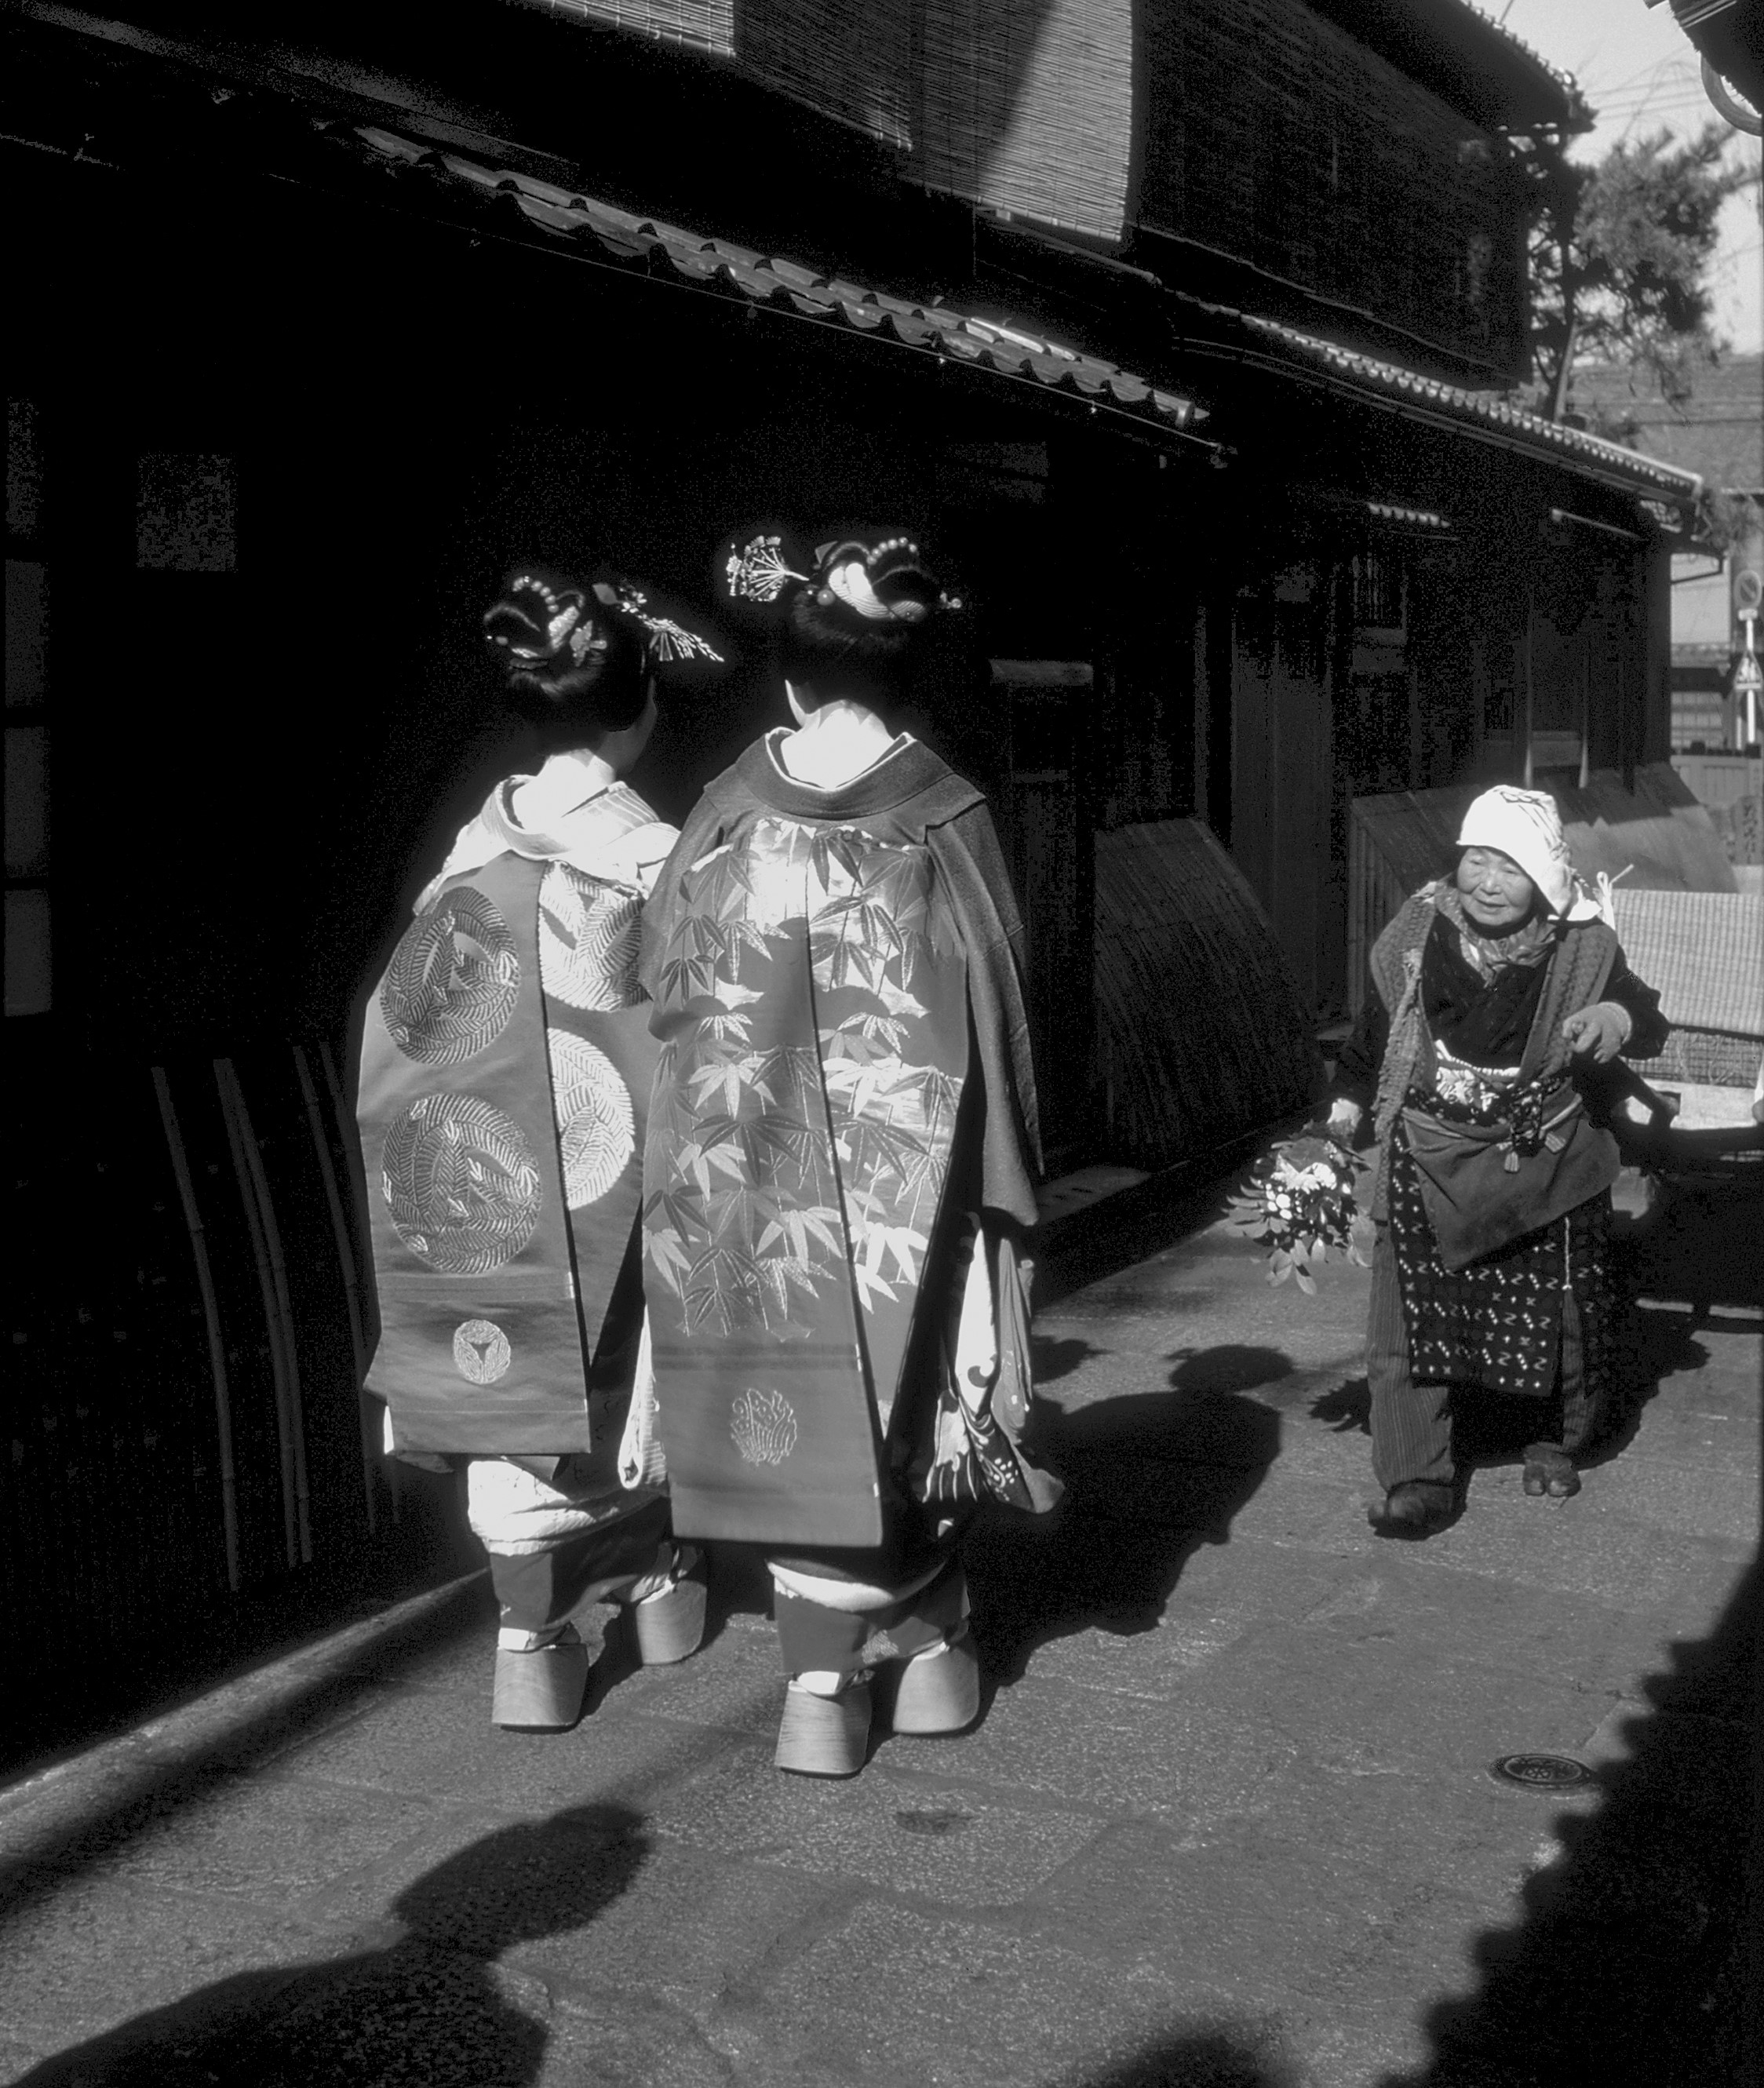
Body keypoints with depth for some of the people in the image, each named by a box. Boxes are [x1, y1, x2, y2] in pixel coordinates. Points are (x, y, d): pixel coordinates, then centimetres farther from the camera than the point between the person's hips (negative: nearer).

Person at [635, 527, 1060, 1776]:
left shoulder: (727, 810, -2)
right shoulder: (944, 816, -7)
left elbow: (668, 989, 3)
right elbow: (994, 1009, -4)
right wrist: (1003, 1184, 4)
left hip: (747, 1174, 1)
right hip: (904, 1165, -1)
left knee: (800, 1407, 9)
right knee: (907, 1397, 12)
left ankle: (826, 1683, 12)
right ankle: (925, 1649, 26)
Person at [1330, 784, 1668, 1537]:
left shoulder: (1581, 950, -9)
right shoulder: (1419, 932, -5)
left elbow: (1649, 1027, -6)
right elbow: (1377, 1024, 8)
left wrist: (1620, 1015, -29)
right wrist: (1348, 1103, 2)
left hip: (1545, 1169, 0)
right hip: (1431, 1162, 1)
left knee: (1557, 1308, 12)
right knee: (1412, 1312, -5)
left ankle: (1557, 1444, 38)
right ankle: (1416, 1481, 2)